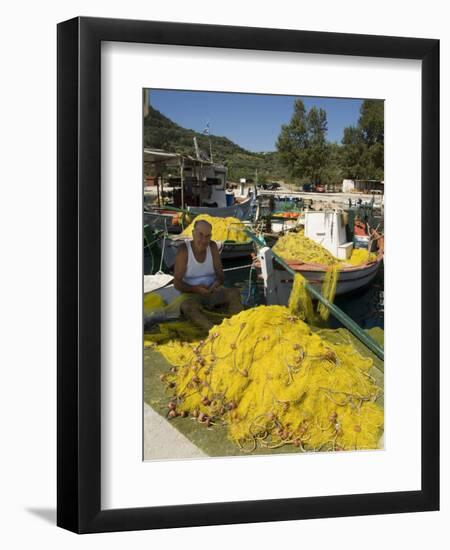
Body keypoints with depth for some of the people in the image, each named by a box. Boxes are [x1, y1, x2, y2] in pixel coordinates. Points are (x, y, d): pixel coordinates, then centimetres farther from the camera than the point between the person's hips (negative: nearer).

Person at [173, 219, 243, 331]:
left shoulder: (212, 246, -1)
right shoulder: (184, 251, -13)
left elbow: (220, 274, 3)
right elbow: (177, 283, -12)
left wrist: (218, 282, -21)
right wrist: (196, 289, -27)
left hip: (212, 292, 4)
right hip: (192, 295, -4)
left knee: (235, 292, -24)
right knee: (187, 307, -38)